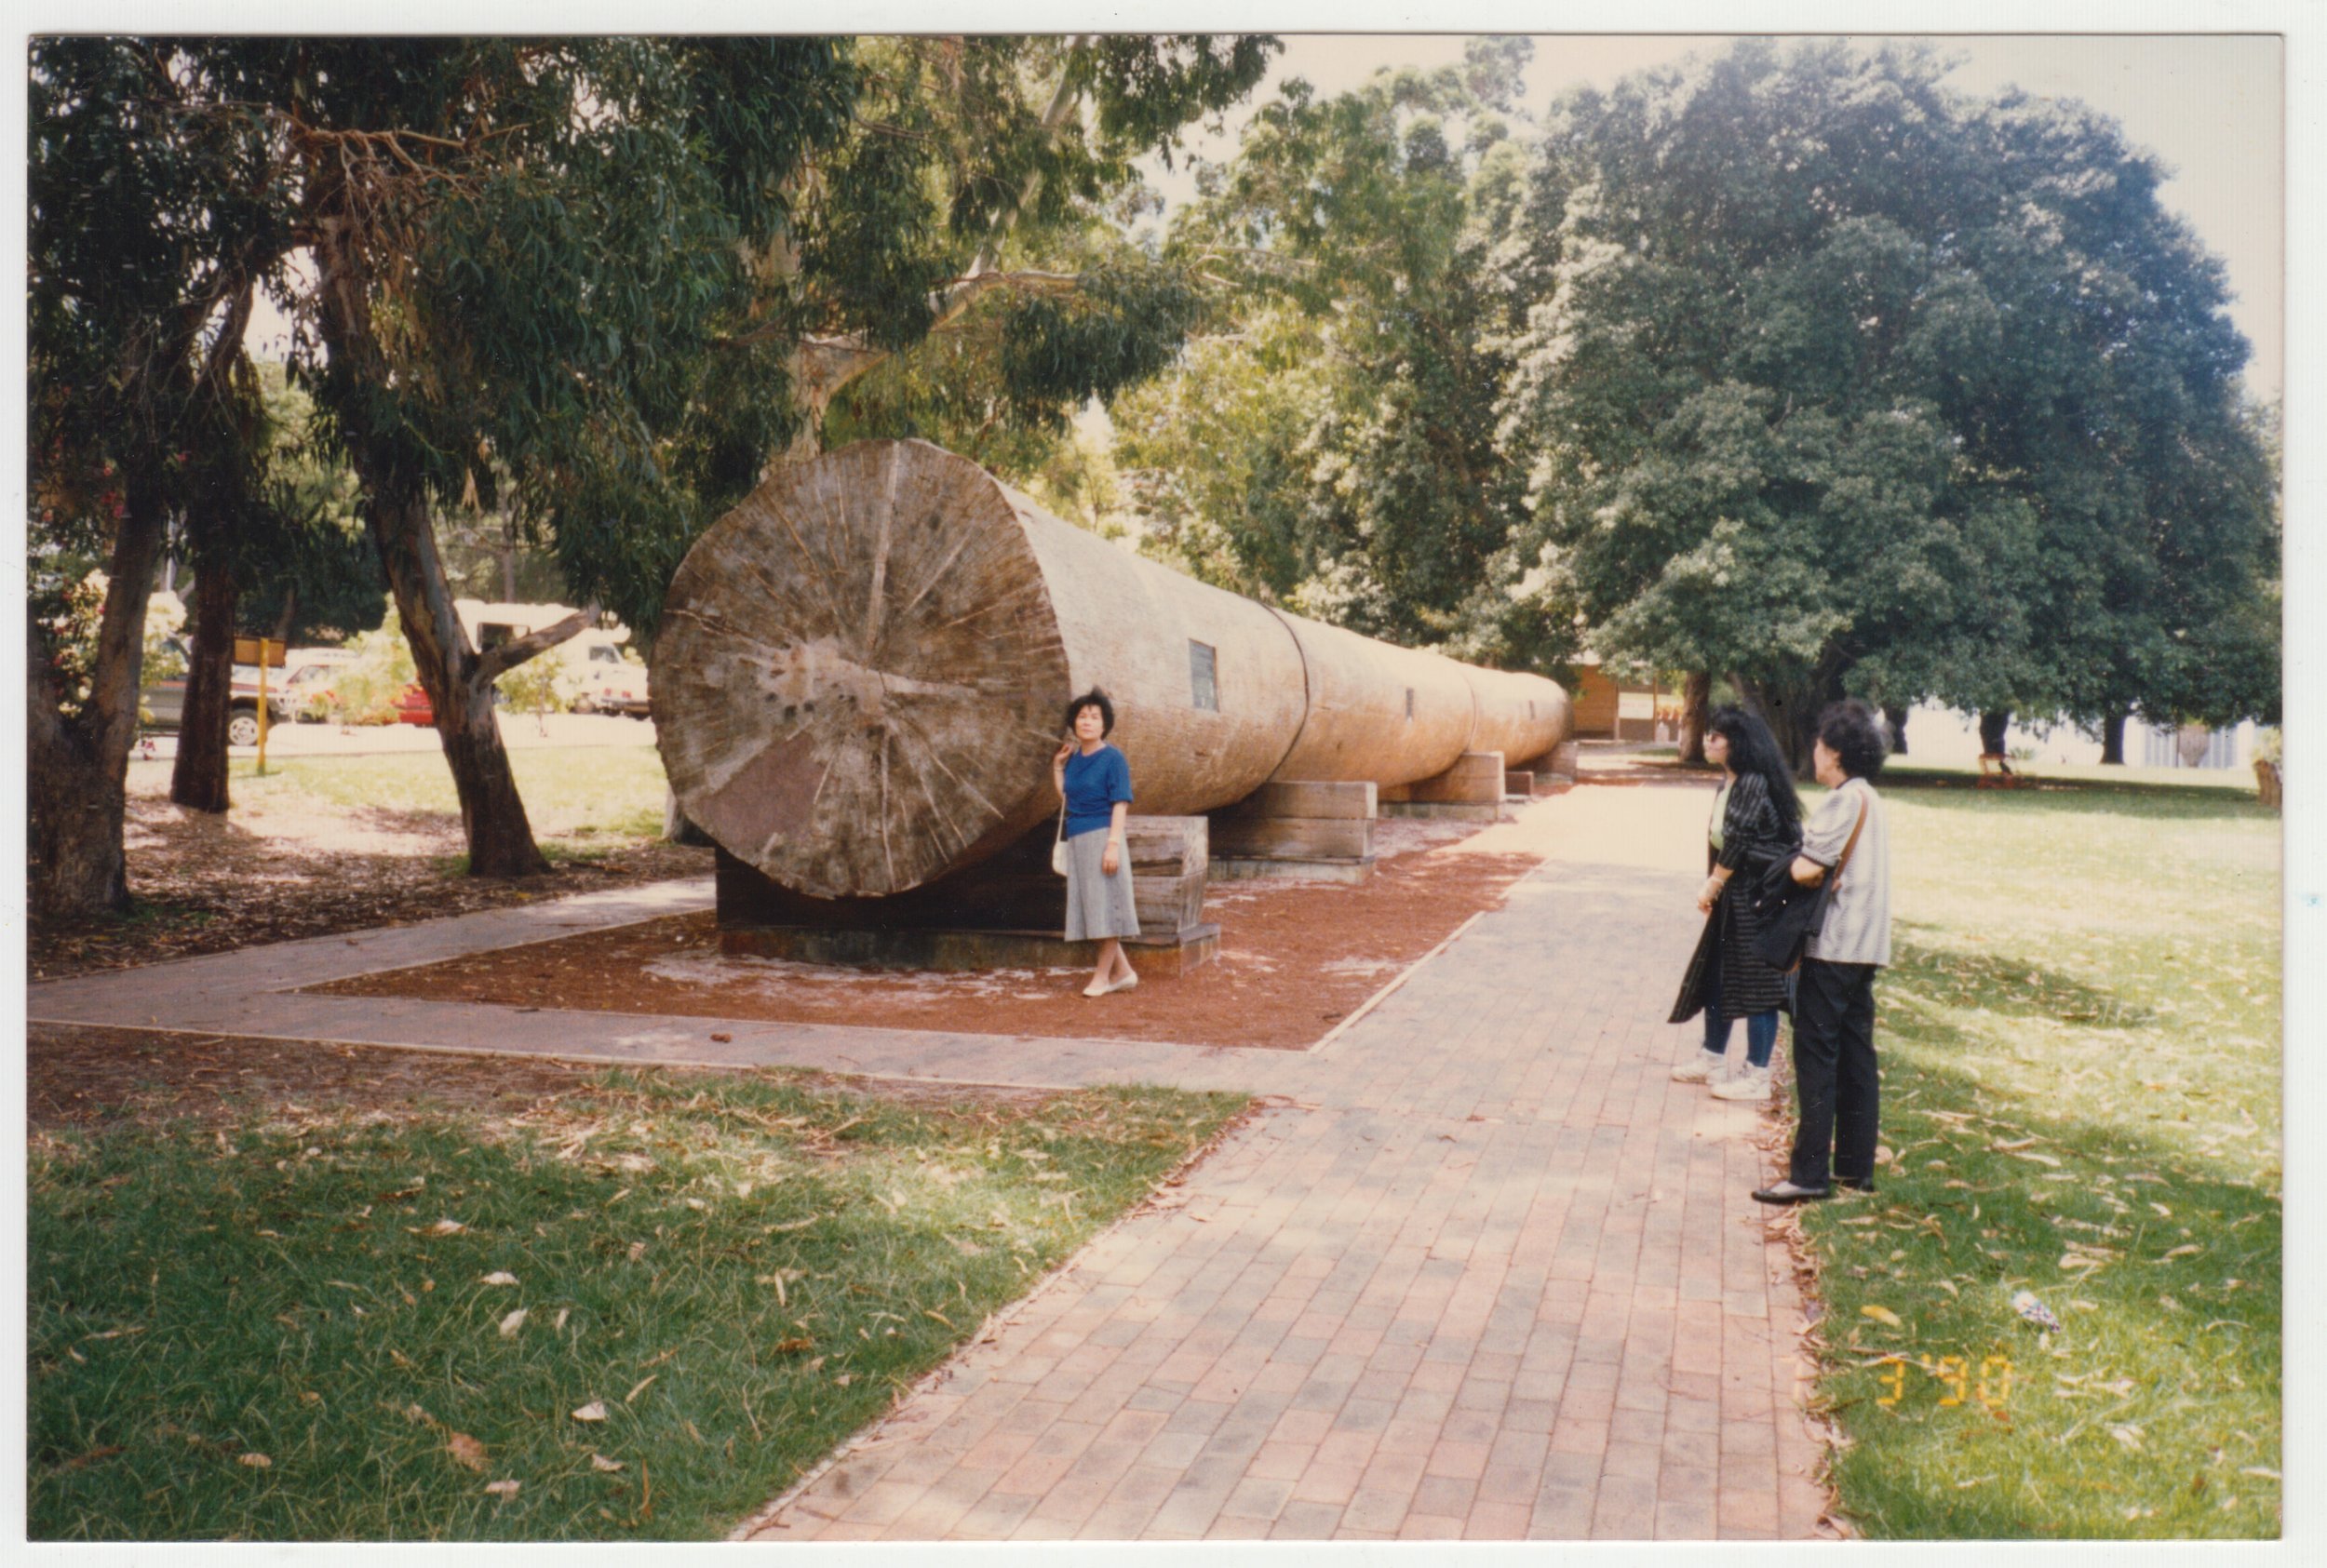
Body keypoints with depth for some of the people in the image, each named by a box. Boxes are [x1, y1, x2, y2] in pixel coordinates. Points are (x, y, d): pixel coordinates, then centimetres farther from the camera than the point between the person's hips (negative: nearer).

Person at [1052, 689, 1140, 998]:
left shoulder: (1112, 759, -8)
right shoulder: (1074, 758, 11)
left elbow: (1120, 804, -13)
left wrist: (1113, 844, -20)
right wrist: (1057, 766, 15)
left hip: (1101, 836, -8)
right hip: (1077, 841, 8)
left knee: (1106, 906, 0)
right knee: (1091, 909, 10)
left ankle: (1102, 975, 7)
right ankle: (1123, 972, 19)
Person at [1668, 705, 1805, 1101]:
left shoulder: (1754, 783, -19)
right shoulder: (1728, 782, 11)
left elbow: (1738, 842, -20)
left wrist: (1711, 885, -10)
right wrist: (1714, 887, 7)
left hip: (1757, 896, -10)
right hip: (1732, 895, 10)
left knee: (1754, 982, -1)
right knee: (1715, 974, 16)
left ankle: (1756, 1076, 9)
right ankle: (1712, 1057, 30)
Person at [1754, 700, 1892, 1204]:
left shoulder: (1844, 799, -15)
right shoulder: (1871, 799, 16)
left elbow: (1805, 870, -20)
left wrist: (1799, 864, 0)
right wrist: (1820, 873, 4)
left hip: (1833, 946, -9)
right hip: (1864, 948, 9)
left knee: (1816, 1057, -6)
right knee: (1855, 1056, 12)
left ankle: (1810, 1172, -4)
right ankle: (1855, 1167, 17)